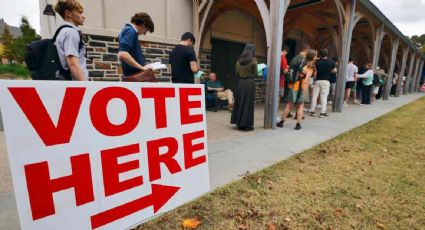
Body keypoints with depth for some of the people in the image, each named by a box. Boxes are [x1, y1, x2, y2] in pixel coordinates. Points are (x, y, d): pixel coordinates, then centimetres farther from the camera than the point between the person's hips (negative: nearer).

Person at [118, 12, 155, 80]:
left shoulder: (127, 30, 21)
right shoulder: (131, 31, -9)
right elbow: (122, 54, -24)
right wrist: (142, 67, -19)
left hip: (132, 75, 10)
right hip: (135, 76, -10)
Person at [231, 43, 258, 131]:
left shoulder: (239, 60, 6)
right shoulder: (253, 60, -7)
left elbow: (237, 73, 9)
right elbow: (255, 74, -3)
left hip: (240, 82, 5)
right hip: (250, 83, -4)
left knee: (239, 102, 11)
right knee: (248, 103, 2)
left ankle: (239, 123, 18)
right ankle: (246, 124, 8)